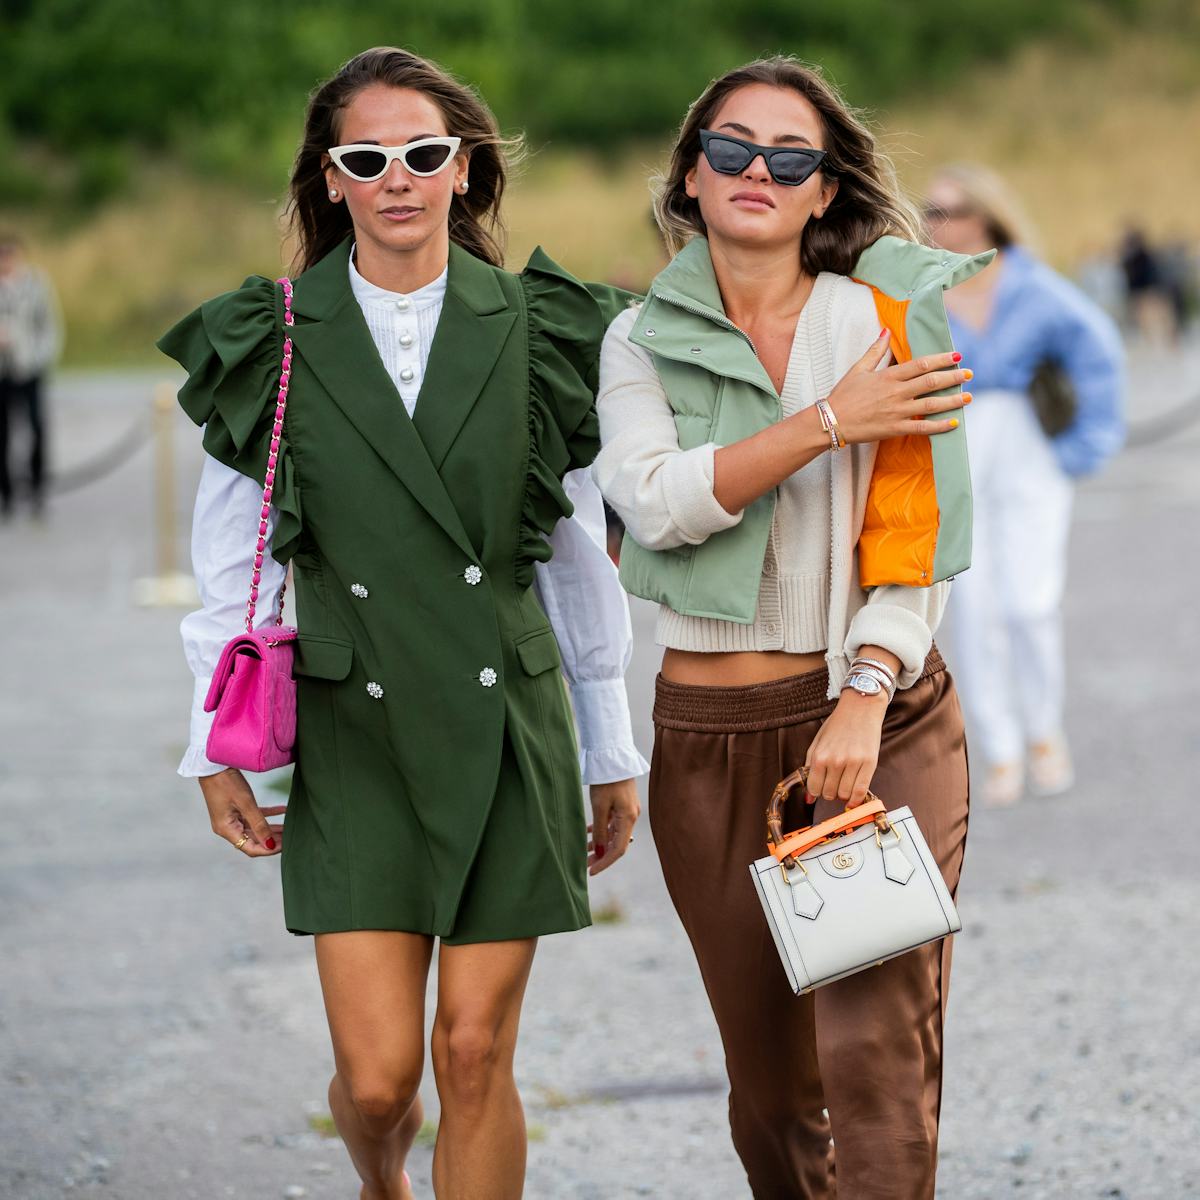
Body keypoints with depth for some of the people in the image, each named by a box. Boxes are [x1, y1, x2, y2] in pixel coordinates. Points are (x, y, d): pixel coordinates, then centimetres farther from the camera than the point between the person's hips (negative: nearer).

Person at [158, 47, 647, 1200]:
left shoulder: (536, 335, 3)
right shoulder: (271, 348, 0)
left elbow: (580, 557, 8)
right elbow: (229, 567, 7)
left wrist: (613, 755, 10)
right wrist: (216, 748, 6)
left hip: (508, 728, 1)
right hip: (355, 742, -1)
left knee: (475, 1053, -1)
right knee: (377, 1075, -4)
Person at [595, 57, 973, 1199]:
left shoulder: (877, 322, 1)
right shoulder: (640, 343, 7)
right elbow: (657, 500, -12)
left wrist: (864, 697, -19)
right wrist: (830, 424, -19)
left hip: (879, 714, -2)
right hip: (710, 738, 2)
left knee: (877, 1050, -13)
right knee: (770, 1077, 8)